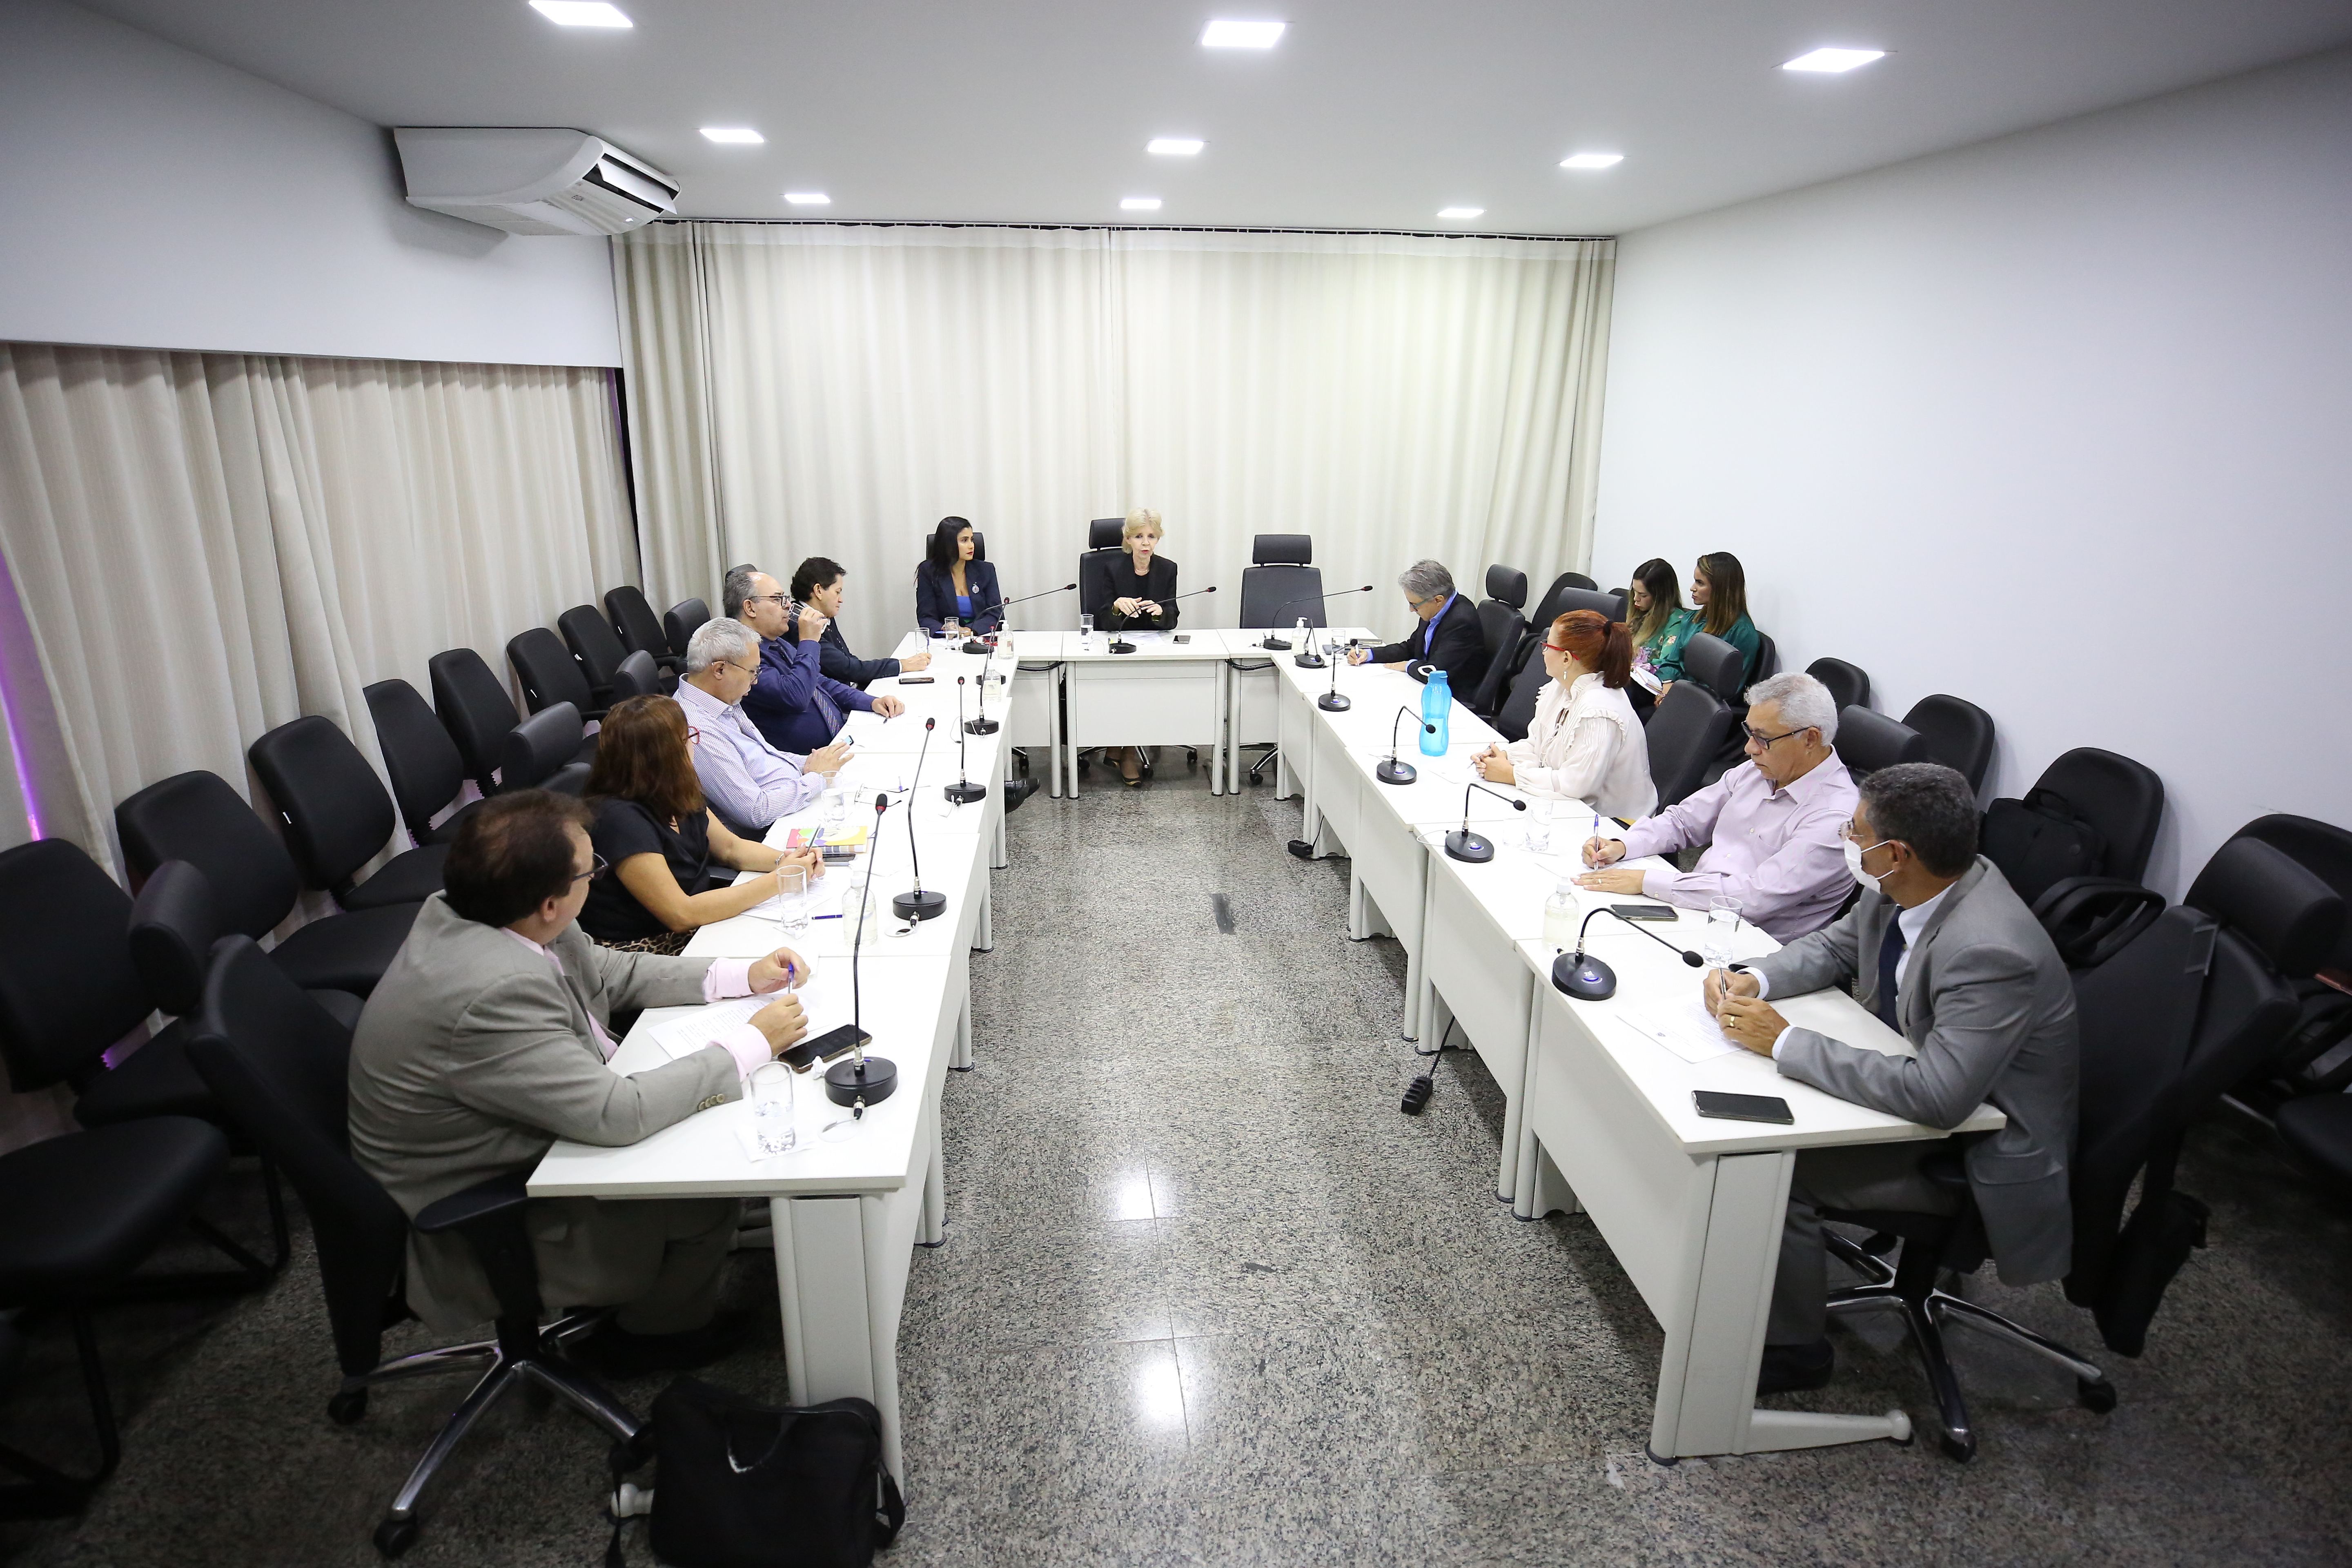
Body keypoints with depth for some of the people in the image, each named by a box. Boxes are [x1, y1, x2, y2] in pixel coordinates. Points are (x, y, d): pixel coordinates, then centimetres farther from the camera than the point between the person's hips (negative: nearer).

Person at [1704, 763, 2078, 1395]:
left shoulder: (1990, 952, -35)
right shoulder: (1902, 890, -10)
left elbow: (1936, 1097, -41)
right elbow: (1836, 947, 8)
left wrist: (1785, 1043, -35)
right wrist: (1754, 980, -12)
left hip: (1981, 1146, -8)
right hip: (1922, 1076, 9)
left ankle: (1792, 1346, 8)